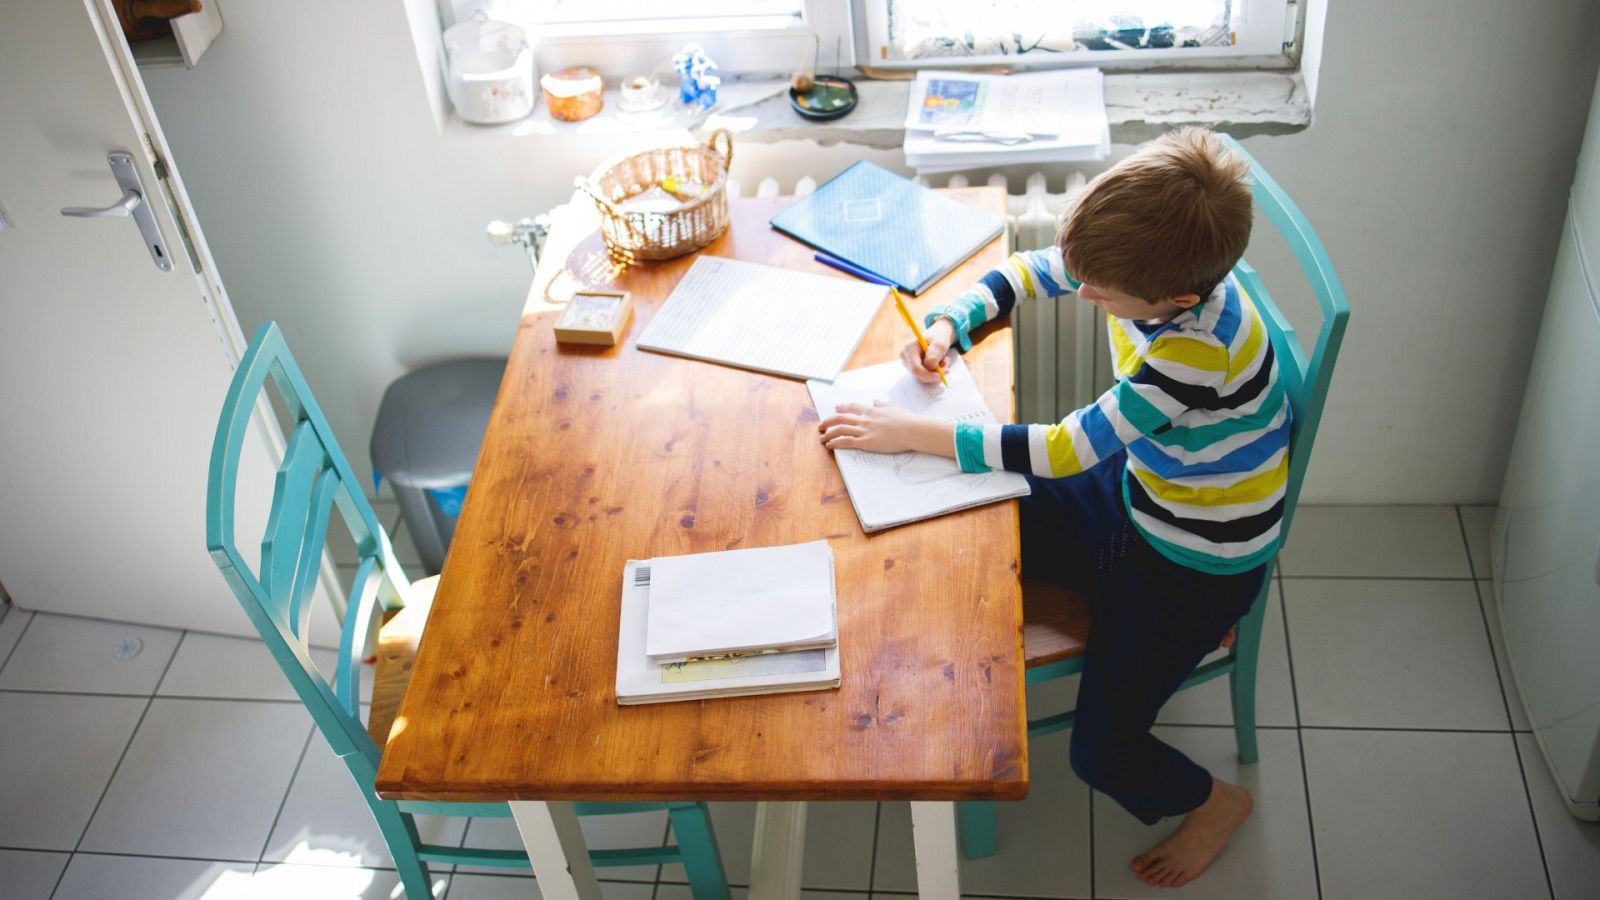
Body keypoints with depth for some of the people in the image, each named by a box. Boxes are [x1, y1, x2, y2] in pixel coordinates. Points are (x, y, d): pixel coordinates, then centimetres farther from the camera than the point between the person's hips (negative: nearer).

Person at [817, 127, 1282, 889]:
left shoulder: (1199, 350, -38)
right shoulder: (1147, 260, -16)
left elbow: (1063, 451, -33)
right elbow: (1025, 274, 2)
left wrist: (913, 434, -29)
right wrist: (948, 325, -17)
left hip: (1199, 560, -8)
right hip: (1135, 489, 8)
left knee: (1102, 753, -3)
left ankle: (1214, 802, 28)